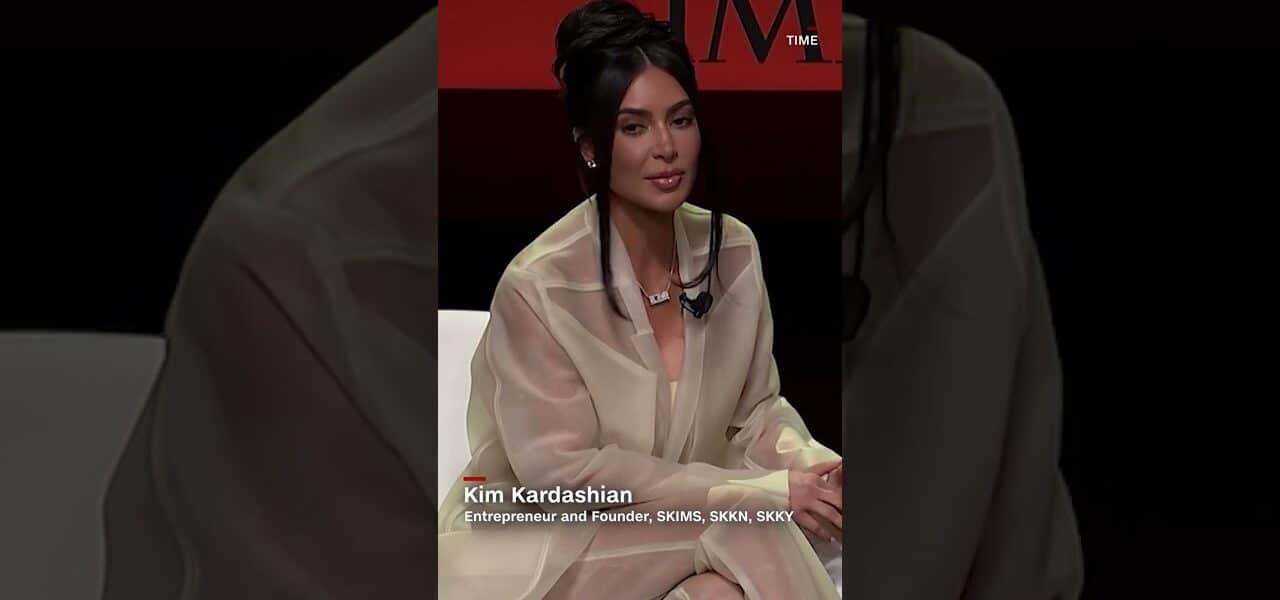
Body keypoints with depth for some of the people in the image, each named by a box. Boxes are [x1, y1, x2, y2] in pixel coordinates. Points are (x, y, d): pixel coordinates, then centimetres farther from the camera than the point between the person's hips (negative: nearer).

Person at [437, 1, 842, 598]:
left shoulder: (734, 249, -3)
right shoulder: (539, 286, -21)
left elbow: (755, 409, 6)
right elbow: (566, 474, -19)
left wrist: (811, 465, -17)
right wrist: (762, 492, -21)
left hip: (680, 535, 5)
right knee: (752, 542, -26)